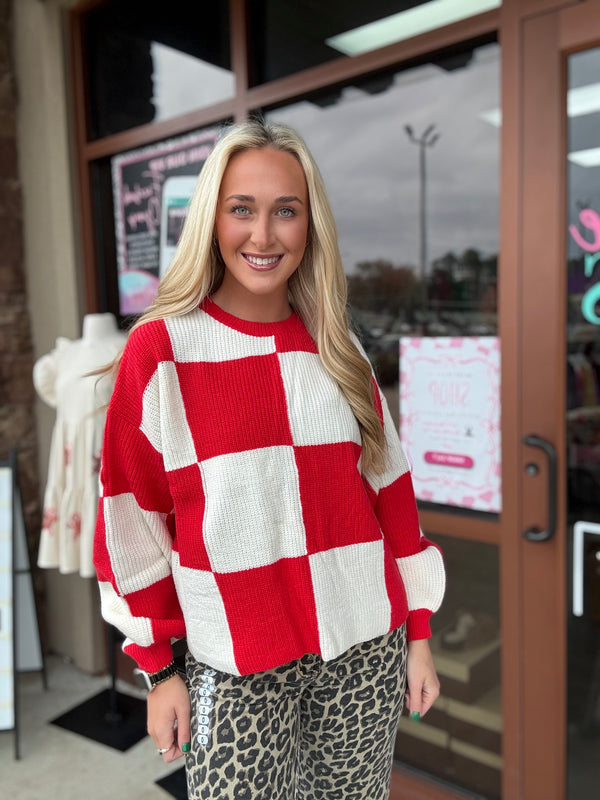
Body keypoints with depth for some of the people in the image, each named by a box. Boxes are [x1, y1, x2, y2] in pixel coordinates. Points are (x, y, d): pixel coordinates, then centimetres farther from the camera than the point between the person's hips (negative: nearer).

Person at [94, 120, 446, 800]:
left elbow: (389, 488, 6)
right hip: (236, 668, -3)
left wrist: (417, 634, 8)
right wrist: (159, 667, -1)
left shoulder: (337, 349, 3)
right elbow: (132, 515, -5)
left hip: (366, 649, 3)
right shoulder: (161, 347, -8)